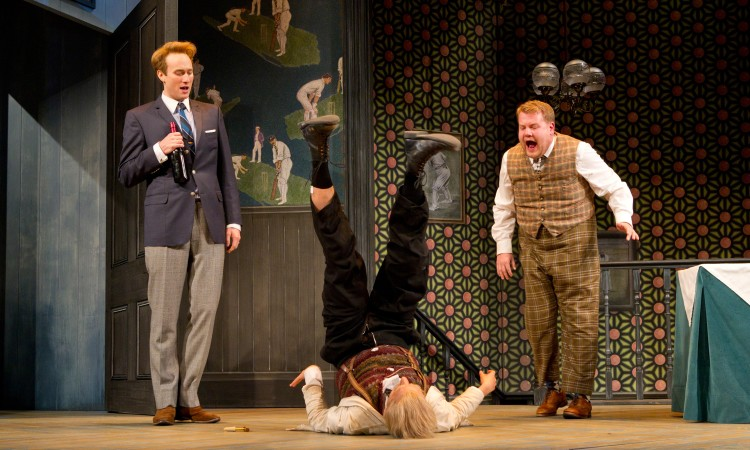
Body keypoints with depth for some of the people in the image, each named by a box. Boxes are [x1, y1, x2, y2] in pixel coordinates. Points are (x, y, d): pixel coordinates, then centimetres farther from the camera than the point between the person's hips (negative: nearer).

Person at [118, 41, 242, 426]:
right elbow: (126, 174, 5)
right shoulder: (140, 118, 8)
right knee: (164, 318, -3)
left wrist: (233, 219, 8)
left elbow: (226, 172, 16)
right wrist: (159, 150, -10)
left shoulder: (211, 115, 18)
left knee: (204, 313, 0)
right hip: (167, 224, -3)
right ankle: (166, 402, 5)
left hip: (210, 224, 3)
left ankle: (188, 399, 7)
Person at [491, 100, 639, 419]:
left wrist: (623, 218, -20)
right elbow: (503, 208, 17)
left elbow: (616, 188, -4)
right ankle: (551, 389, 19)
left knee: (580, 322, -4)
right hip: (533, 251, 4)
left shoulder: (578, 152, -8)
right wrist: (503, 246, 11)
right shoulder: (511, 159, 5)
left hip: (574, 249, -4)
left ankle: (581, 395, 4)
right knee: (538, 322, 5)